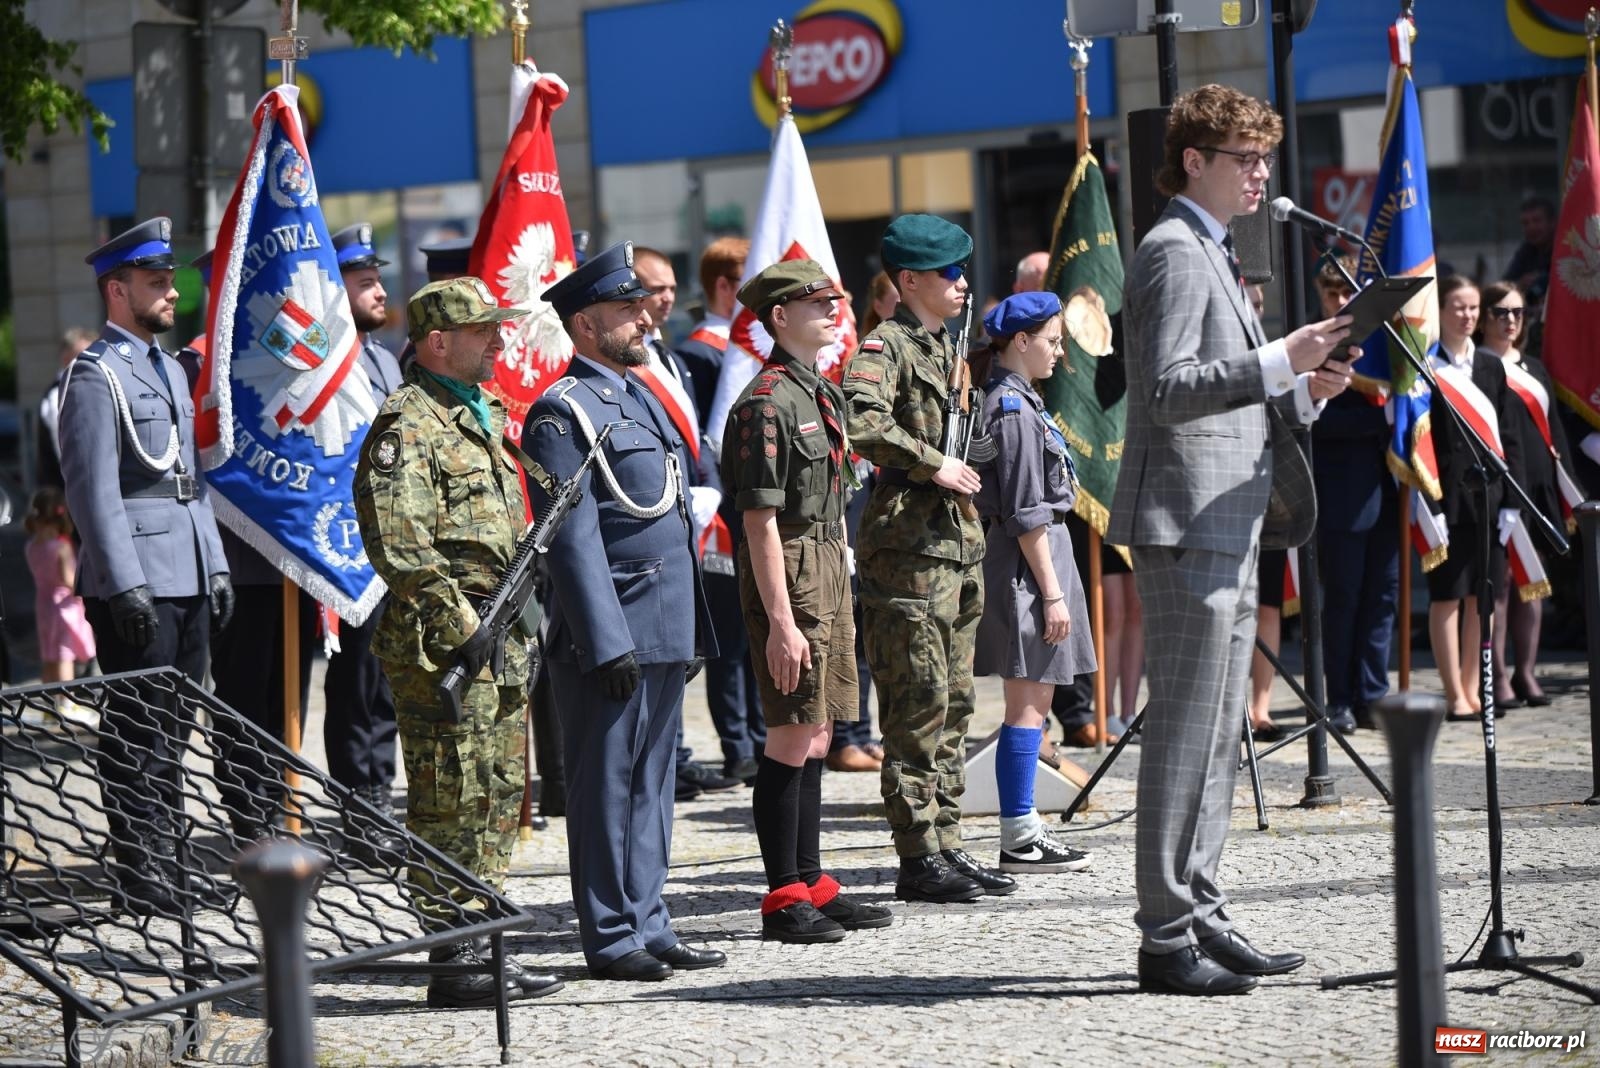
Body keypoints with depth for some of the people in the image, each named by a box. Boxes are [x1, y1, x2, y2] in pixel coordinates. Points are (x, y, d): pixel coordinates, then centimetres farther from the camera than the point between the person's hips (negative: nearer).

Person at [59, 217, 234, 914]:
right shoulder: (95, 374, -9)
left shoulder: (170, 369, 18)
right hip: (136, 587, -8)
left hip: (189, 583, 8)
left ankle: (164, 859, 20)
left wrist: (216, 566, 16)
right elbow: (93, 489, -15)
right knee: (139, 736, -5)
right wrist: (125, 583, -19)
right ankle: (139, 878, 0)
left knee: (171, 730, 12)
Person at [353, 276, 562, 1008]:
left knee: (499, 799, 12)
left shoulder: (481, 415, 18)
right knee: (452, 806, -6)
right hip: (442, 644, -9)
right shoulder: (407, 424, -12)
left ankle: (482, 944, 19)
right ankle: (453, 962, -1)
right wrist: (461, 623, -20)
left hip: (498, 638, 10)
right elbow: (396, 542, -22)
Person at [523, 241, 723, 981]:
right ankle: (611, 940, 4)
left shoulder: (644, 398, 18)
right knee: (607, 788, -2)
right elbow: (574, 539, -16)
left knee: (652, 783, 13)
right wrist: (609, 642, -20)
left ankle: (648, 927, 19)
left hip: (666, 633, 9)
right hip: (611, 635, -9)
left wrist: (692, 632, 20)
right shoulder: (562, 413, -10)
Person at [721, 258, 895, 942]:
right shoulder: (767, 402, -14)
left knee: (815, 737, 12)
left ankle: (811, 884, 19)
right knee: (791, 739, -6)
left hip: (828, 570, 10)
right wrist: (781, 622, -22)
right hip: (789, 576, -10)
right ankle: (784, 899, -1)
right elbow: (761, 522, -18)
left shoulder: (823, 393, 16)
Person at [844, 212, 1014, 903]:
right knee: (918, 709, -6)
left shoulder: (947, 349, 18)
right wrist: (932, 463, -21)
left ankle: (947, 846, 17)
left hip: (956, 544, 9)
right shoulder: (885, 347, -10)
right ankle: (919, 859, -3)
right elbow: (862, 422, -29)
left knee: (953, 706, 11)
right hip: (907, 547, -9)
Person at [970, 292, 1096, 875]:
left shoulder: (1012, 401, 15)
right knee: (1028, 702, -7)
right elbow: (1026, 515, -18)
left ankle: (1024, 826, 17)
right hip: (1029, 563, -10)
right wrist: (1052, 592, -17)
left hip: (1035, 558, 10)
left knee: (1032, 701, 13)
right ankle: (1019, 838, -4)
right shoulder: (1015, 410, -15)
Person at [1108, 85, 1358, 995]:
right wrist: (1280, 359, -22)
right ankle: (1166, 936, -5)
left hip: (1229, 527, 11)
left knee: (1218, 734, 12)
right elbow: (1168, 390, -20)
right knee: (1186, 732, -8)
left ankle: (1200, 912, 18)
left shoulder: (1214, 255, 23)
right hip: (1188, 522, -11)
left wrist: (1305, 390, 11)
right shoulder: (1176, 253, -10)